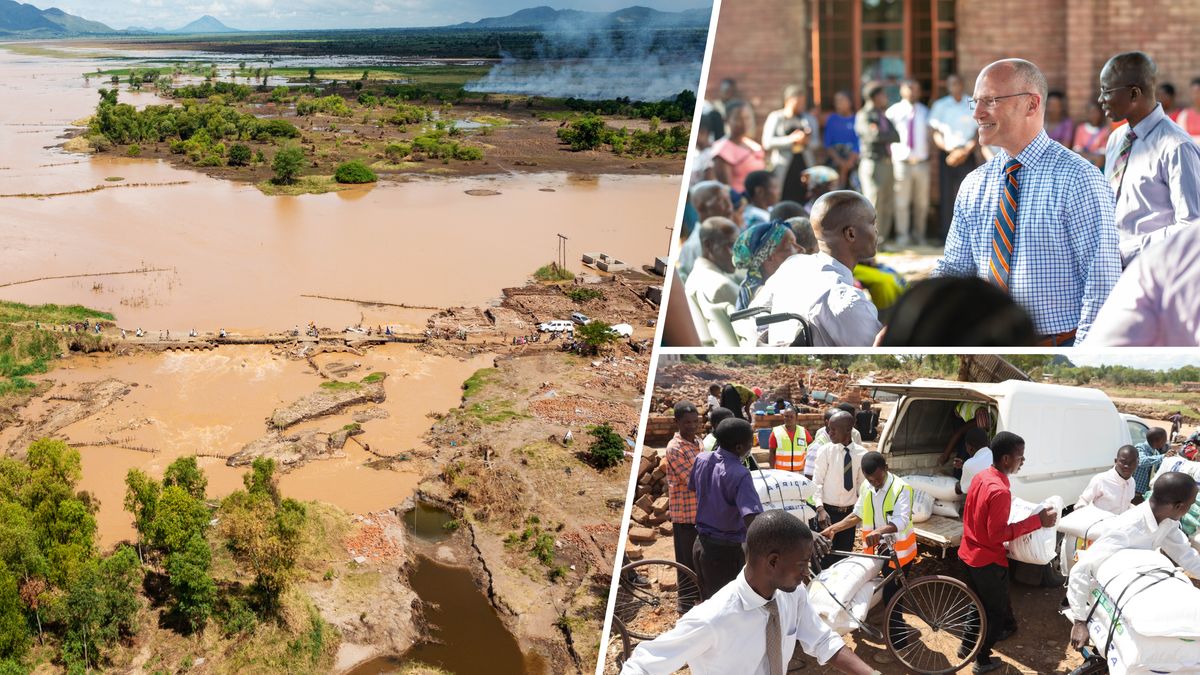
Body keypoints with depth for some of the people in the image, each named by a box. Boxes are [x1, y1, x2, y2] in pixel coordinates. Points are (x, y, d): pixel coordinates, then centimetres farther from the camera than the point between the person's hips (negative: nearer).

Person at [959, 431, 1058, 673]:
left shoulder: (981, 478, 0)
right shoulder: (1000, 492, -29)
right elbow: (997, 535, -27)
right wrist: (1036, 521, -27)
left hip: (969, 554, 8)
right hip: (988, 561, -8)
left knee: (981, 603, 26)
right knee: (997, 610, 11)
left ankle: (968, 644, 40)